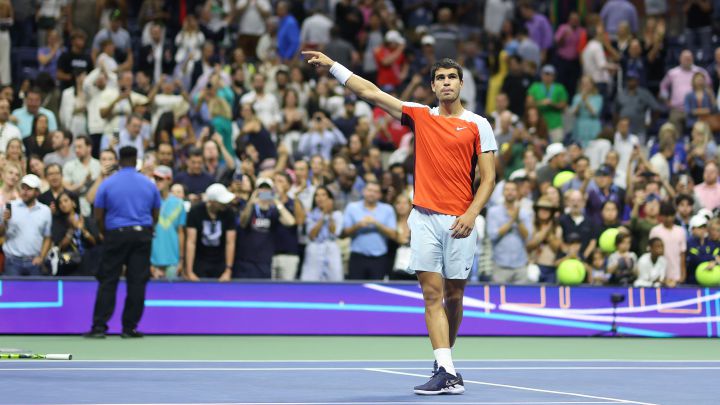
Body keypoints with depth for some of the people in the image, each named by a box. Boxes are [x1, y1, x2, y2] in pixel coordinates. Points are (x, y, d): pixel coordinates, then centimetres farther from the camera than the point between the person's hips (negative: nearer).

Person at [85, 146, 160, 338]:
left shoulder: (107, 184, -1)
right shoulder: (149, 185, 5)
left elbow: (98, 217, 1)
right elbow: (155, 216, 10)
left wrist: (104, 234, 17)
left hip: (116, 235, -1)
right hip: (142, 235, 1)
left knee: (107, 282, 3)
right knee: (137, 283, 3)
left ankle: (99, 326, -3)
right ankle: (129, 328, 2)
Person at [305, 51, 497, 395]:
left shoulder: (478, 125, 4)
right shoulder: (419, 116, 10)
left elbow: (488, 178, 2)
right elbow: (369, 92, 9)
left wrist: (472, 214, -12)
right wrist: (332, 66, 4)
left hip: (460, 223, -1)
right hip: (425, 219, 1)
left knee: (454, 297, 6)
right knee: (433, 295, -8)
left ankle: (446, 362, 25)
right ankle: (446, 372, -13)